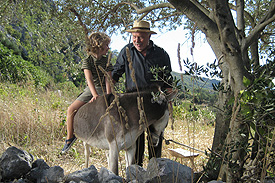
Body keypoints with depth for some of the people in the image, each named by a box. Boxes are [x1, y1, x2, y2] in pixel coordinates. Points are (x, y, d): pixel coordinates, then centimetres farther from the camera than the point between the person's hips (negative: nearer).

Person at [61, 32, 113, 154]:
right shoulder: (87, 61, -4)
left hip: (104, 90, 1)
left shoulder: (107, 61, 4)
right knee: (71, 109, -16)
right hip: (90, 90, 0)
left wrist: (108, 96, -20)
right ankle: (70, 137, 1)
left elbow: (108, 80, -5)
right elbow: (89, 79, -18)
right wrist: (95, 95, -33)